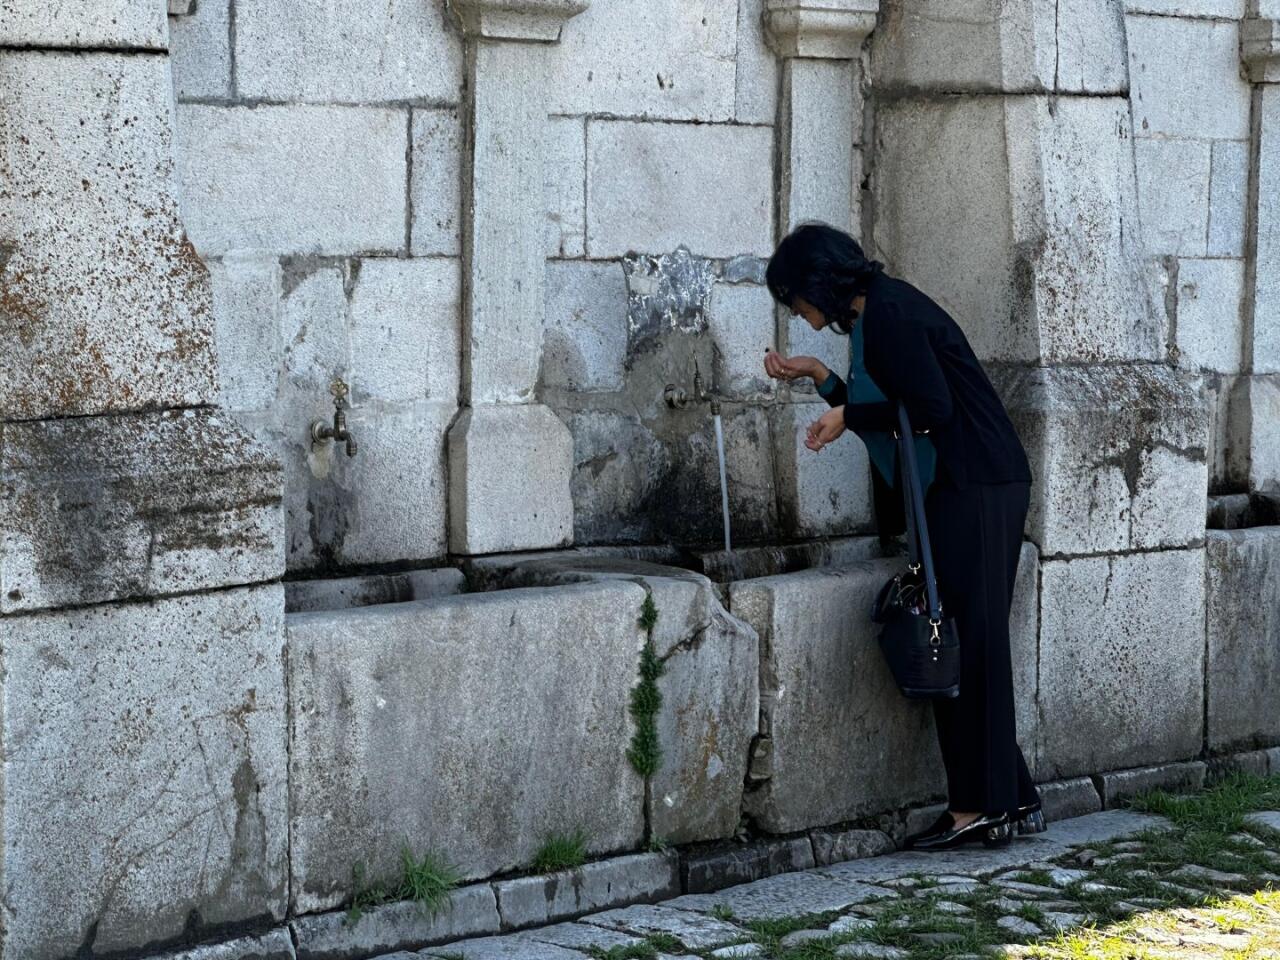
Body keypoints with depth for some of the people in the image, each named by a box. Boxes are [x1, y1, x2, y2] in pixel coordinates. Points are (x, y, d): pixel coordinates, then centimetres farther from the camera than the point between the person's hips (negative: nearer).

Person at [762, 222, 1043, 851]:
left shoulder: (889, 315, -13)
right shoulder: (878, 312, 17)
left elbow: (932, 408, -20)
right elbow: (888, 410, 24)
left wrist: (847, 413, -9)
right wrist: (816, 375, 23)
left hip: (972, 495, -10)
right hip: (975, 489, 10)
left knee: (961, 645, -6)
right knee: (973, 646, 11)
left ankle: (976, 808, -2)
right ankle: (1013, 802, 14)